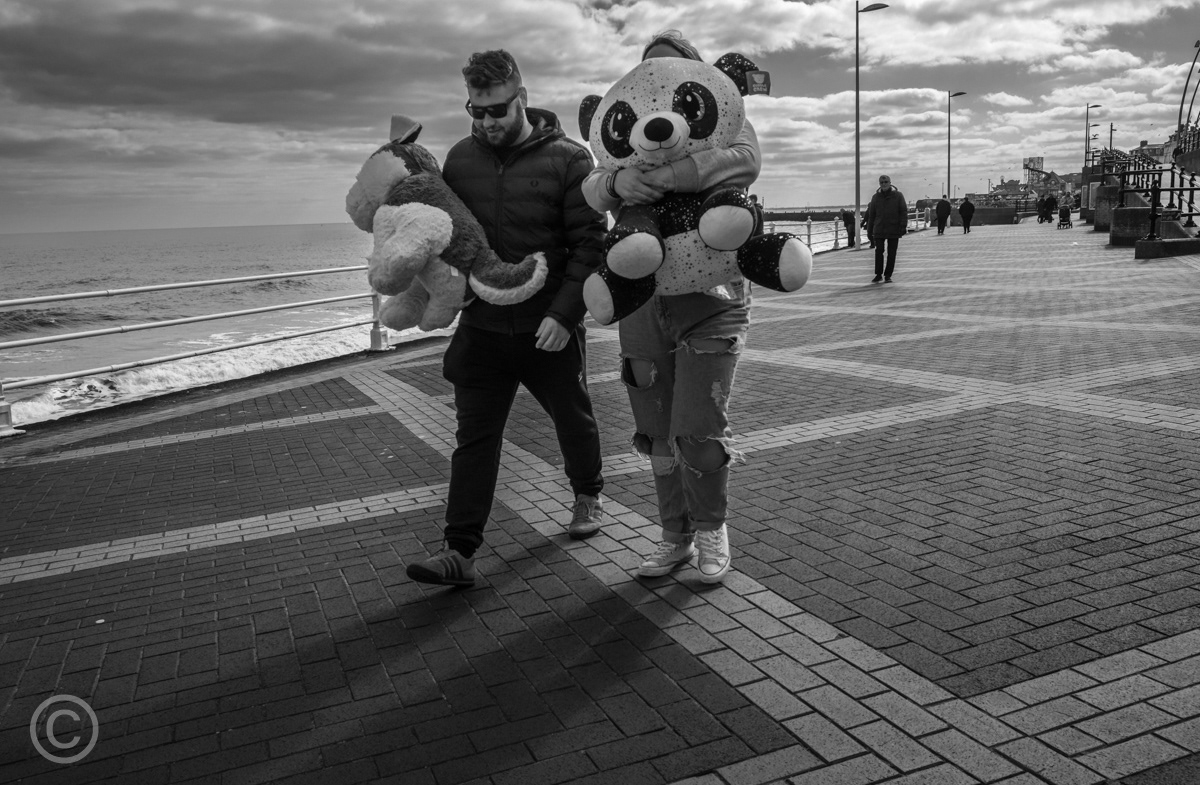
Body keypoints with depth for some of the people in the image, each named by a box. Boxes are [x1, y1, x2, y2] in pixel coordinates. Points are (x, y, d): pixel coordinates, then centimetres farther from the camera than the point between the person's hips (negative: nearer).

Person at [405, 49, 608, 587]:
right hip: (482, 326, 3)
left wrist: (564, 312, -20)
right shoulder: (460, 160, 4)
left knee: (573, 419, 16)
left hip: (549, 327, -2)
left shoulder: (568, 159, -8)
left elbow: (590, 243, -11)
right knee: (474, 437, 0)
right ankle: (459, 551, 3)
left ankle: (587, 496, 43)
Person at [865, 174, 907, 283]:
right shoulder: (876, 197, 7)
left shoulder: (898, 196, 1)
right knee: (878, 252, -4)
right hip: (879, 230, 1)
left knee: (891, 254, 3)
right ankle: (878, 275, 6)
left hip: (894, 230, -1)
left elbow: (904, 212, -1)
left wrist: (903, 226, -11)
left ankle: (888, 275, 12)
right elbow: (871, 215, 10)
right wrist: (869, 231, 9)